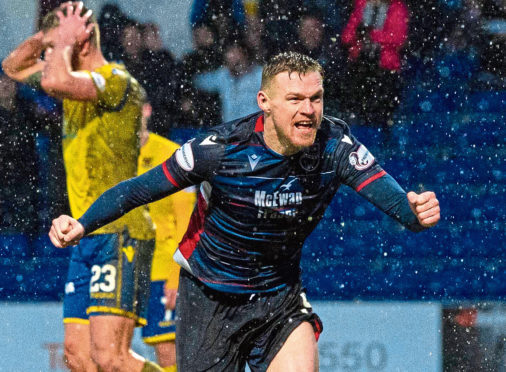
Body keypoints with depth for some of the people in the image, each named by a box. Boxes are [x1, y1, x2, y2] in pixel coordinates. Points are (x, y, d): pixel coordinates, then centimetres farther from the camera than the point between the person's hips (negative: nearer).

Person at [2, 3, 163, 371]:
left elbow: (54, 81, -30)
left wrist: (65, 42, -11)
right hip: (87, 238, 9)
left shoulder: (117, 81, -11)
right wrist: (48, 35, 12)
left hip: (119, 234, -9)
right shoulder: (79, 84, 16)